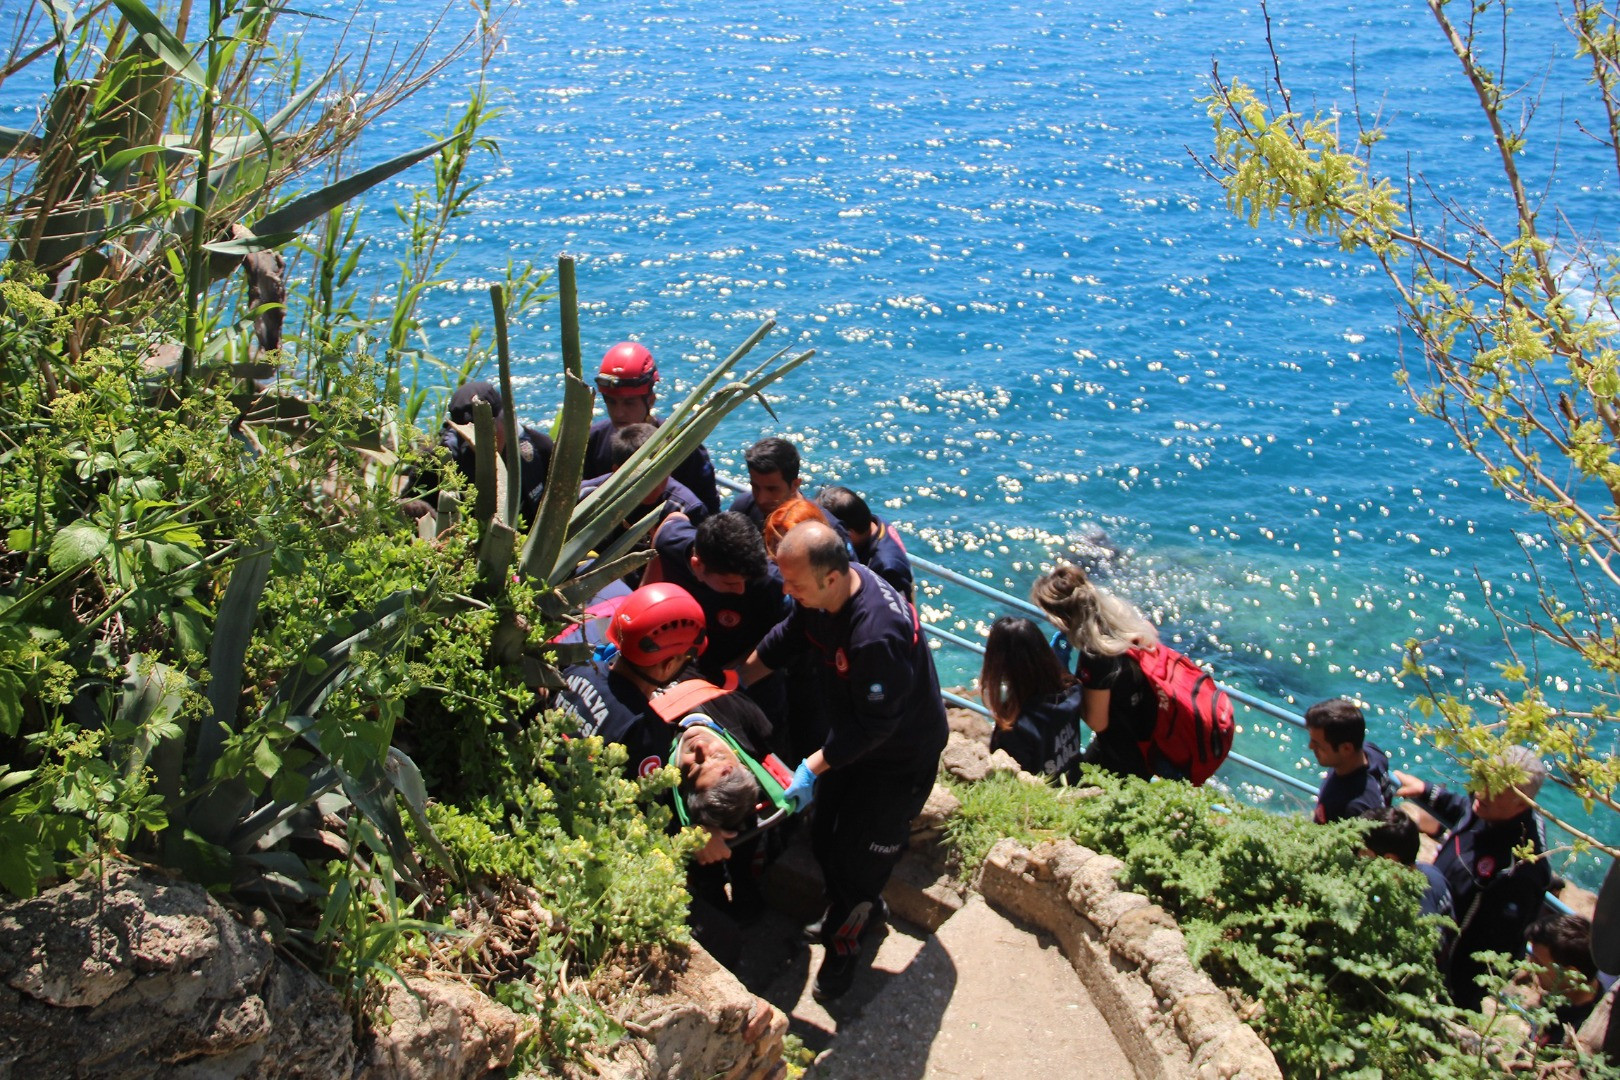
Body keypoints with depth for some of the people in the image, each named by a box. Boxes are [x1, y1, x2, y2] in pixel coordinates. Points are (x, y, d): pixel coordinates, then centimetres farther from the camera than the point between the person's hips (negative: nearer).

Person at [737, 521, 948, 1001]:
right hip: (853, 730, 8)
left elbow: (875, 724, -33)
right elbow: (788, 636, 4)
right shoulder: (821, 592, -16)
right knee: (825, 831, 20)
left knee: (861, 853, 4)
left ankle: (844, 942, 31)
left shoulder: (877, 634, -42)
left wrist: (813, 767, -30)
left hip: (901, 753, -8)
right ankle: (863, 909, 47)